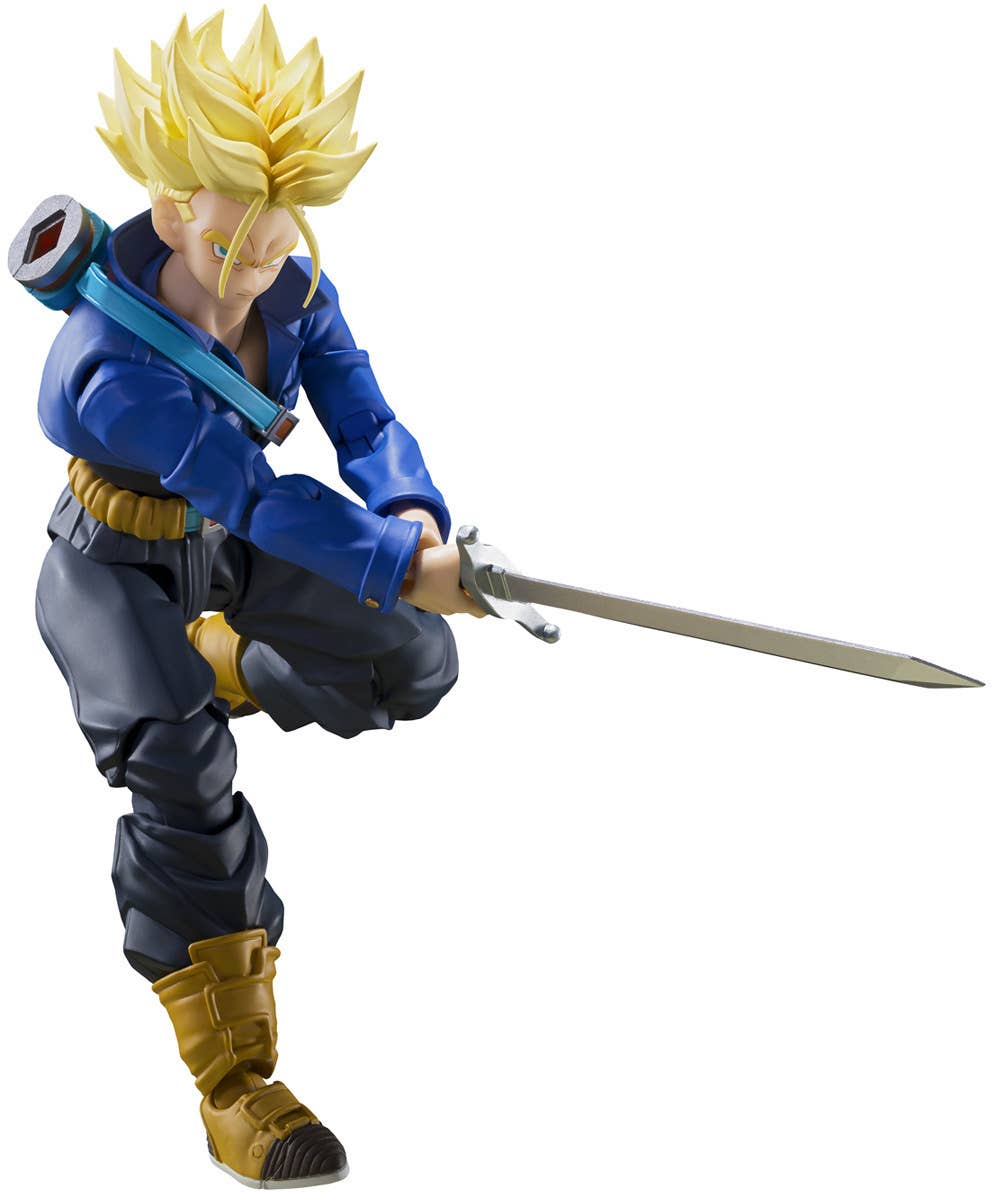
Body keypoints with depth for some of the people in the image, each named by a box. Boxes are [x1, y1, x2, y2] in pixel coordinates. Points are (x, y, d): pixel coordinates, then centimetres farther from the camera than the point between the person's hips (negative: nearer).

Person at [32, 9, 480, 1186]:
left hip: (231, 549, 6)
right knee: (180, 767, -22)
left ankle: (231, 666, 31)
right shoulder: (110, 370, -36)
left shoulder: (294, 294, -16)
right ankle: (233, 1084, -13)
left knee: (413, 670, -1)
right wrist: (405, 570, -46)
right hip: (116, 565, -6)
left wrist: (412, 514, -41)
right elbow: (255, 497, -40)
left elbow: (363, 423, -19)